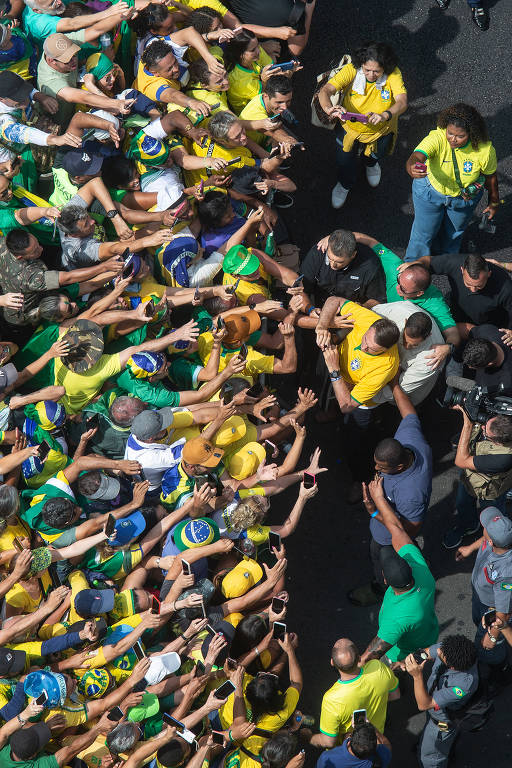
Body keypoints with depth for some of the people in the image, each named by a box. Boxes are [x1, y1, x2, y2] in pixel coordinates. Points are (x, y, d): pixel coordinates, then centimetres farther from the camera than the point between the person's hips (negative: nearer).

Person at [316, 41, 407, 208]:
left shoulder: (393, 74, -31)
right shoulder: (352, 70, -31)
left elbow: (402, 102, -42)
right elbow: (325, 91, -37)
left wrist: (385, 115, -64)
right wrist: (329, 109, -60)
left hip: (380, 131, 1)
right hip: (350, 127, -1)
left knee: (374, 156, 27)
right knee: (344, 163, 12)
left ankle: (370, 164, 69)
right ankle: (344, 184, 50)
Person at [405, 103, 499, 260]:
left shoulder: (485, 149, -31)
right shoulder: (436, 138, -37)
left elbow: (490, 176, -12)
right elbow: (416, 157, -54)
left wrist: (493, 203, 4)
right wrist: (412, 169, -79)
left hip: (464, 197, 1)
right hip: (431, 190, -1)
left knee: (454, 232, 26)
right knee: (424, 231, 16)